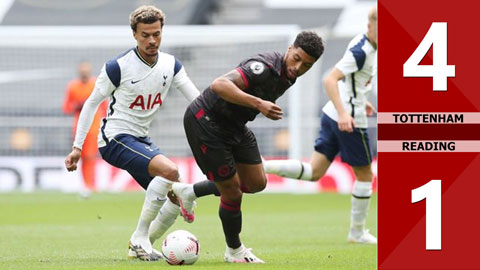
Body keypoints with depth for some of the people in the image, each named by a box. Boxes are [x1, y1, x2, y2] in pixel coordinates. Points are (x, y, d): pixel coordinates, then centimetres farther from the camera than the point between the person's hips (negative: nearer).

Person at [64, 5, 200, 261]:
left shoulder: (171, 65, 2)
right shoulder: (118, 67, -14)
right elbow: (91, 103, -4)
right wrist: (77, 147, -5)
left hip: (142, 141, 7)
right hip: (115, 137, -7)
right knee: (169, 171, -29)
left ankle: (142, 246, 11)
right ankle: (139, 238, -20)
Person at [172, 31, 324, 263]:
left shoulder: (289, 74, -1)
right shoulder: (266, 67, -31)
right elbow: (219, 85, -43)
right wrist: (258, 104, -49)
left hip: (234, 124, 9)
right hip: (205, 121, -9)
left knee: (256, 183, 11)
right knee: (232, 191, -3)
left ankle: (189, 192, 27)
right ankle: (234, 251, 21)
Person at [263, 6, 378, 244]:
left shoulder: (361, 43, 10)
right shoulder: (361, 52, -19)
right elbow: (330, 80, -26)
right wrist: (343, 113, -34)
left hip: (331, 116, 9)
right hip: (349, 121, -9)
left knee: (314, 172, 6)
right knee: (365, 175, 7)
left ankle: (263, 166, -11)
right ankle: (357, 232, 18)